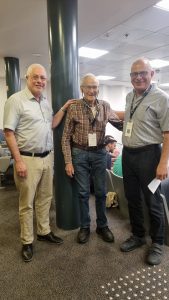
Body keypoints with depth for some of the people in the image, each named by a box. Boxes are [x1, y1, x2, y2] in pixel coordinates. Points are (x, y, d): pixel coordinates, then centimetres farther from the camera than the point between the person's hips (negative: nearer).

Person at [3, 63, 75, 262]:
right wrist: (18, 161, -18)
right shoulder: (16, 100, -11)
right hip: (28, 159, -7)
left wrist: (63, 109, 11)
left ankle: (44, 232, 35)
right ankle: (27, 242, 23)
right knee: (26, 203, 6)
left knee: (45, 198, 17)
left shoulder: (45, 102, 12)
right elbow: (9, 133, -14)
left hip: (47, 158, 7)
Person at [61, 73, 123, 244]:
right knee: (83, 193, 8)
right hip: (80, 154, -2)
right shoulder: (73, 108, -7)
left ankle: (102, 225, 29)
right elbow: (66, 137, -5)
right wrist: (68, 161, -9)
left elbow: (118, 119, 19)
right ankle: (84, 227, 27)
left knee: (101, 192, 11)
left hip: (99, 153, 2)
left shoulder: (105, 106, 1)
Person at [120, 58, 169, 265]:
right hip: (127, 154, 7)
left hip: (148, 154, -7)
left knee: (152, 202, 6)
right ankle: (137, 235, 36)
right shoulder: (129, 96, 11)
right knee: (132, 198, 16)